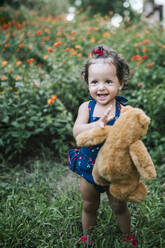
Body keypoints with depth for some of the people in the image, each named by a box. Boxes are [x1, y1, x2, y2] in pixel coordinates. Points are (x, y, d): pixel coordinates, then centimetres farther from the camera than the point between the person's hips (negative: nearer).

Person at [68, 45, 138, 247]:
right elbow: (76, 131, -26)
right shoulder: (86, 107, -12)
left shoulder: (123, 110, -16)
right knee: (89, 207, 23)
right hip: (89, 168, 2)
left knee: (119, 206, 19)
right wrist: (97, 124, -44)